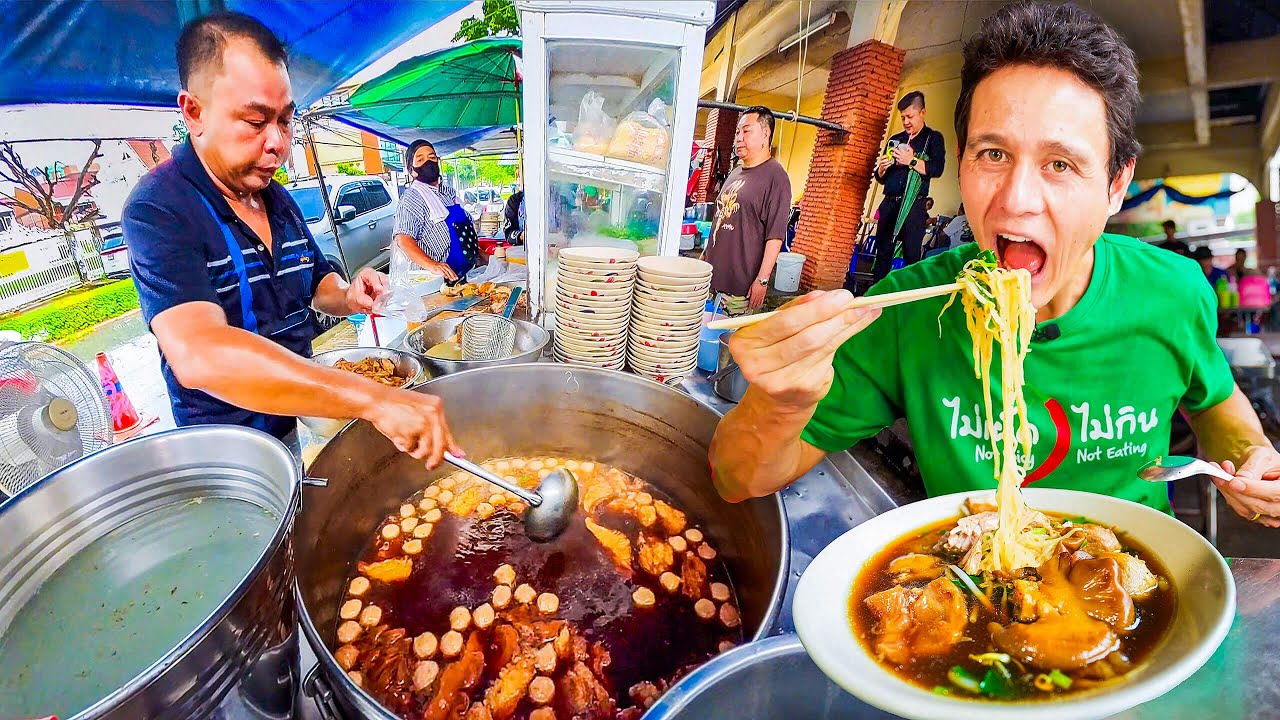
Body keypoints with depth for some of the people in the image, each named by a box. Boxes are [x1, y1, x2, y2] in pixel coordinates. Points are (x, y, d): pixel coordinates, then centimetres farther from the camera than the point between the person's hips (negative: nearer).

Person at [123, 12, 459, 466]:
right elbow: (199, 355, -38)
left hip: (300, 425, 7)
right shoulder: (158, 209, -22)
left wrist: (347, 297, -10)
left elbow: (318, 284, 17)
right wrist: (373, 399, -47)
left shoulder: (278, 199, 3)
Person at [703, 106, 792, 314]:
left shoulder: (775, 176, -9)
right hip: (714, 273, 8)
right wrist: (705, 254, 24)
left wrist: (762, 280, -20)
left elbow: (775, 235, -15)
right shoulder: (735, 173, 17)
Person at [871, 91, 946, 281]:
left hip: (913, 205, -4)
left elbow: (937, 169, -10)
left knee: (912, 255, -8)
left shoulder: (933, 138, 6)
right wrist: (881, 168, 0)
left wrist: (911, 161, -19)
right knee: (883, 253, 3)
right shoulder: (895, 140, 19)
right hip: (889, 204, 5)